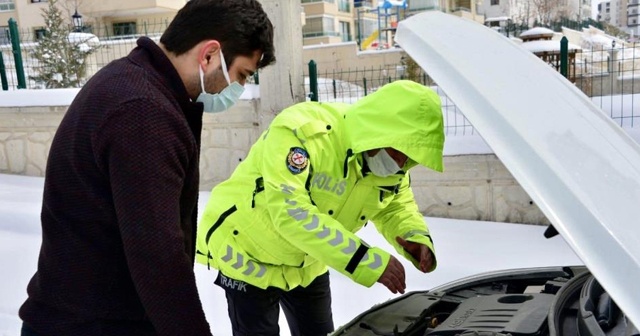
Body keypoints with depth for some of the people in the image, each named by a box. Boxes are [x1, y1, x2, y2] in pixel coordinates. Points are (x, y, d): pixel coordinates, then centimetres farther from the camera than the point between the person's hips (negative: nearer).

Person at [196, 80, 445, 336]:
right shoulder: (303, 131, -35)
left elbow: (397, 206, 2)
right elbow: (292, 213, -42)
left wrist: (417, 238, -22)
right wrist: (369, 261, -44)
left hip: (306, 263, 7)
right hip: (248, 252, -6)